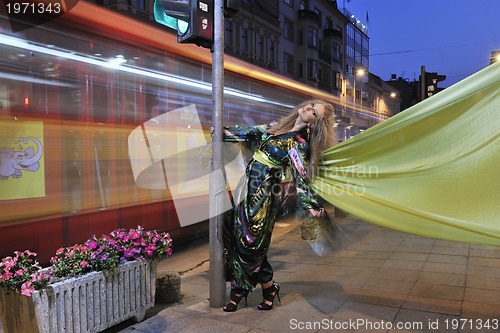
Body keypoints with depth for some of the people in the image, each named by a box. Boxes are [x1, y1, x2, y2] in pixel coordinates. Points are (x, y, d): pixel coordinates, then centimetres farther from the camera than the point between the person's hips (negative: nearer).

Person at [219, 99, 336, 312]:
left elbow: (300, 176, -14)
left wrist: (312, 205, -25)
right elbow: (249, 133, 20)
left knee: (249, 242, -6)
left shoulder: (300, 143, -10)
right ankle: (238, 288, 20)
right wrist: (222, 132, 26)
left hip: (263, 192, -7)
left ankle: (269, 288, 18)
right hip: (248, 186, 7)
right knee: (232, 233, 6)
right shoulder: (278, 126, 10)